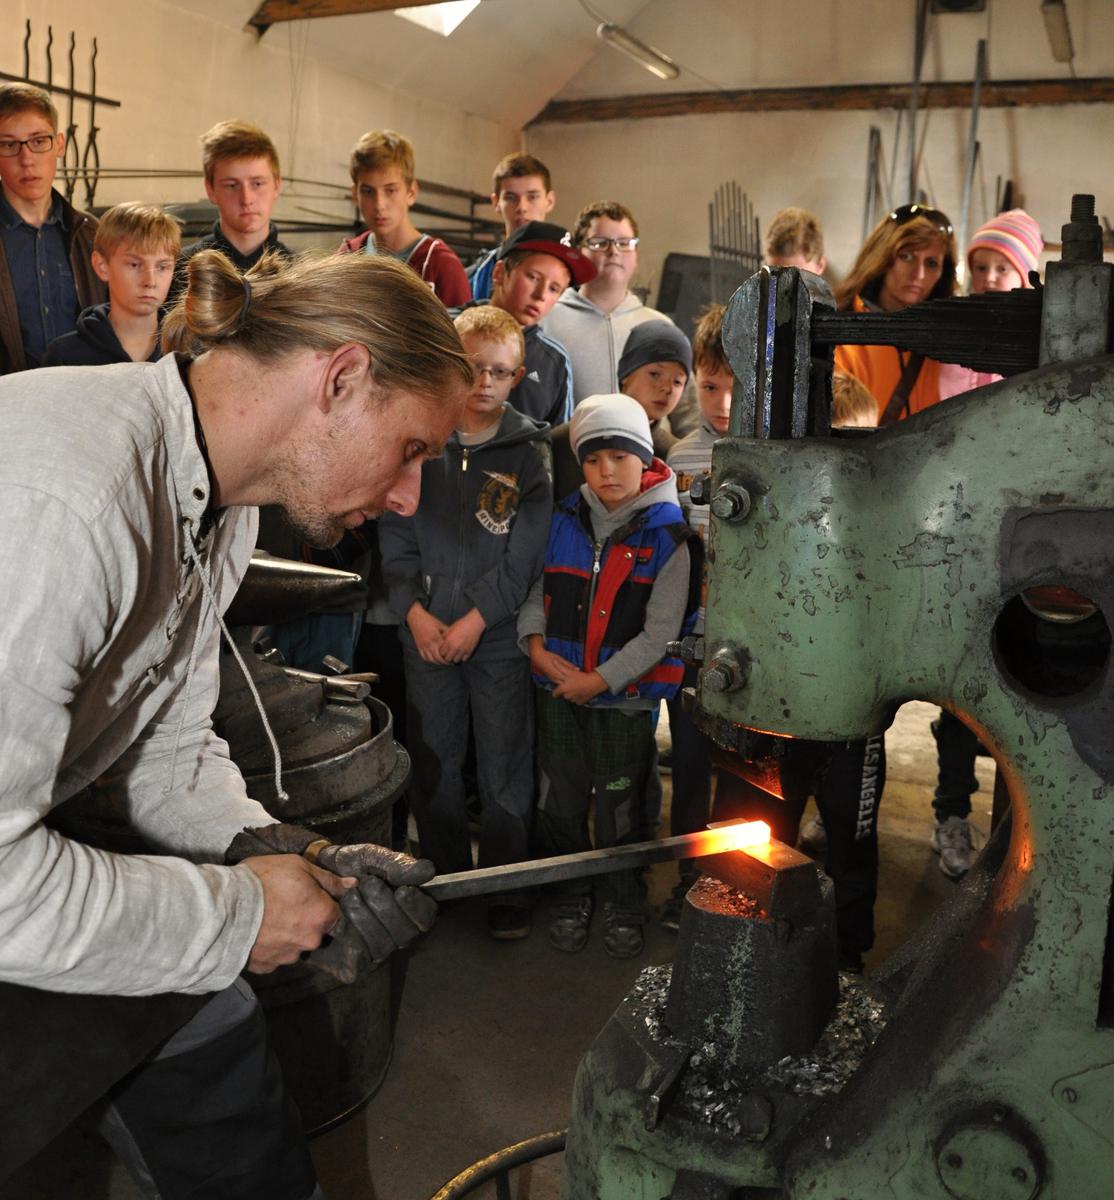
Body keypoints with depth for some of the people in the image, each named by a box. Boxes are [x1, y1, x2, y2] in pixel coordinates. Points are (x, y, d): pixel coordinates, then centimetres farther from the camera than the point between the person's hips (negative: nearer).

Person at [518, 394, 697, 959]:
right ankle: (572, 896, 36)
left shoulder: (666, 535, -10)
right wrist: (535, 642, -7)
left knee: (619, 807, 8)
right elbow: (534, 586, 10)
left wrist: (599, 681, -15)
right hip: (557, 690, 4)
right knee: (562, 799, 14)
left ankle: (624, 905, 31)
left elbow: (660, 633, -12)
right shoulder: (564, 520, 2)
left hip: (625, 699, -4)